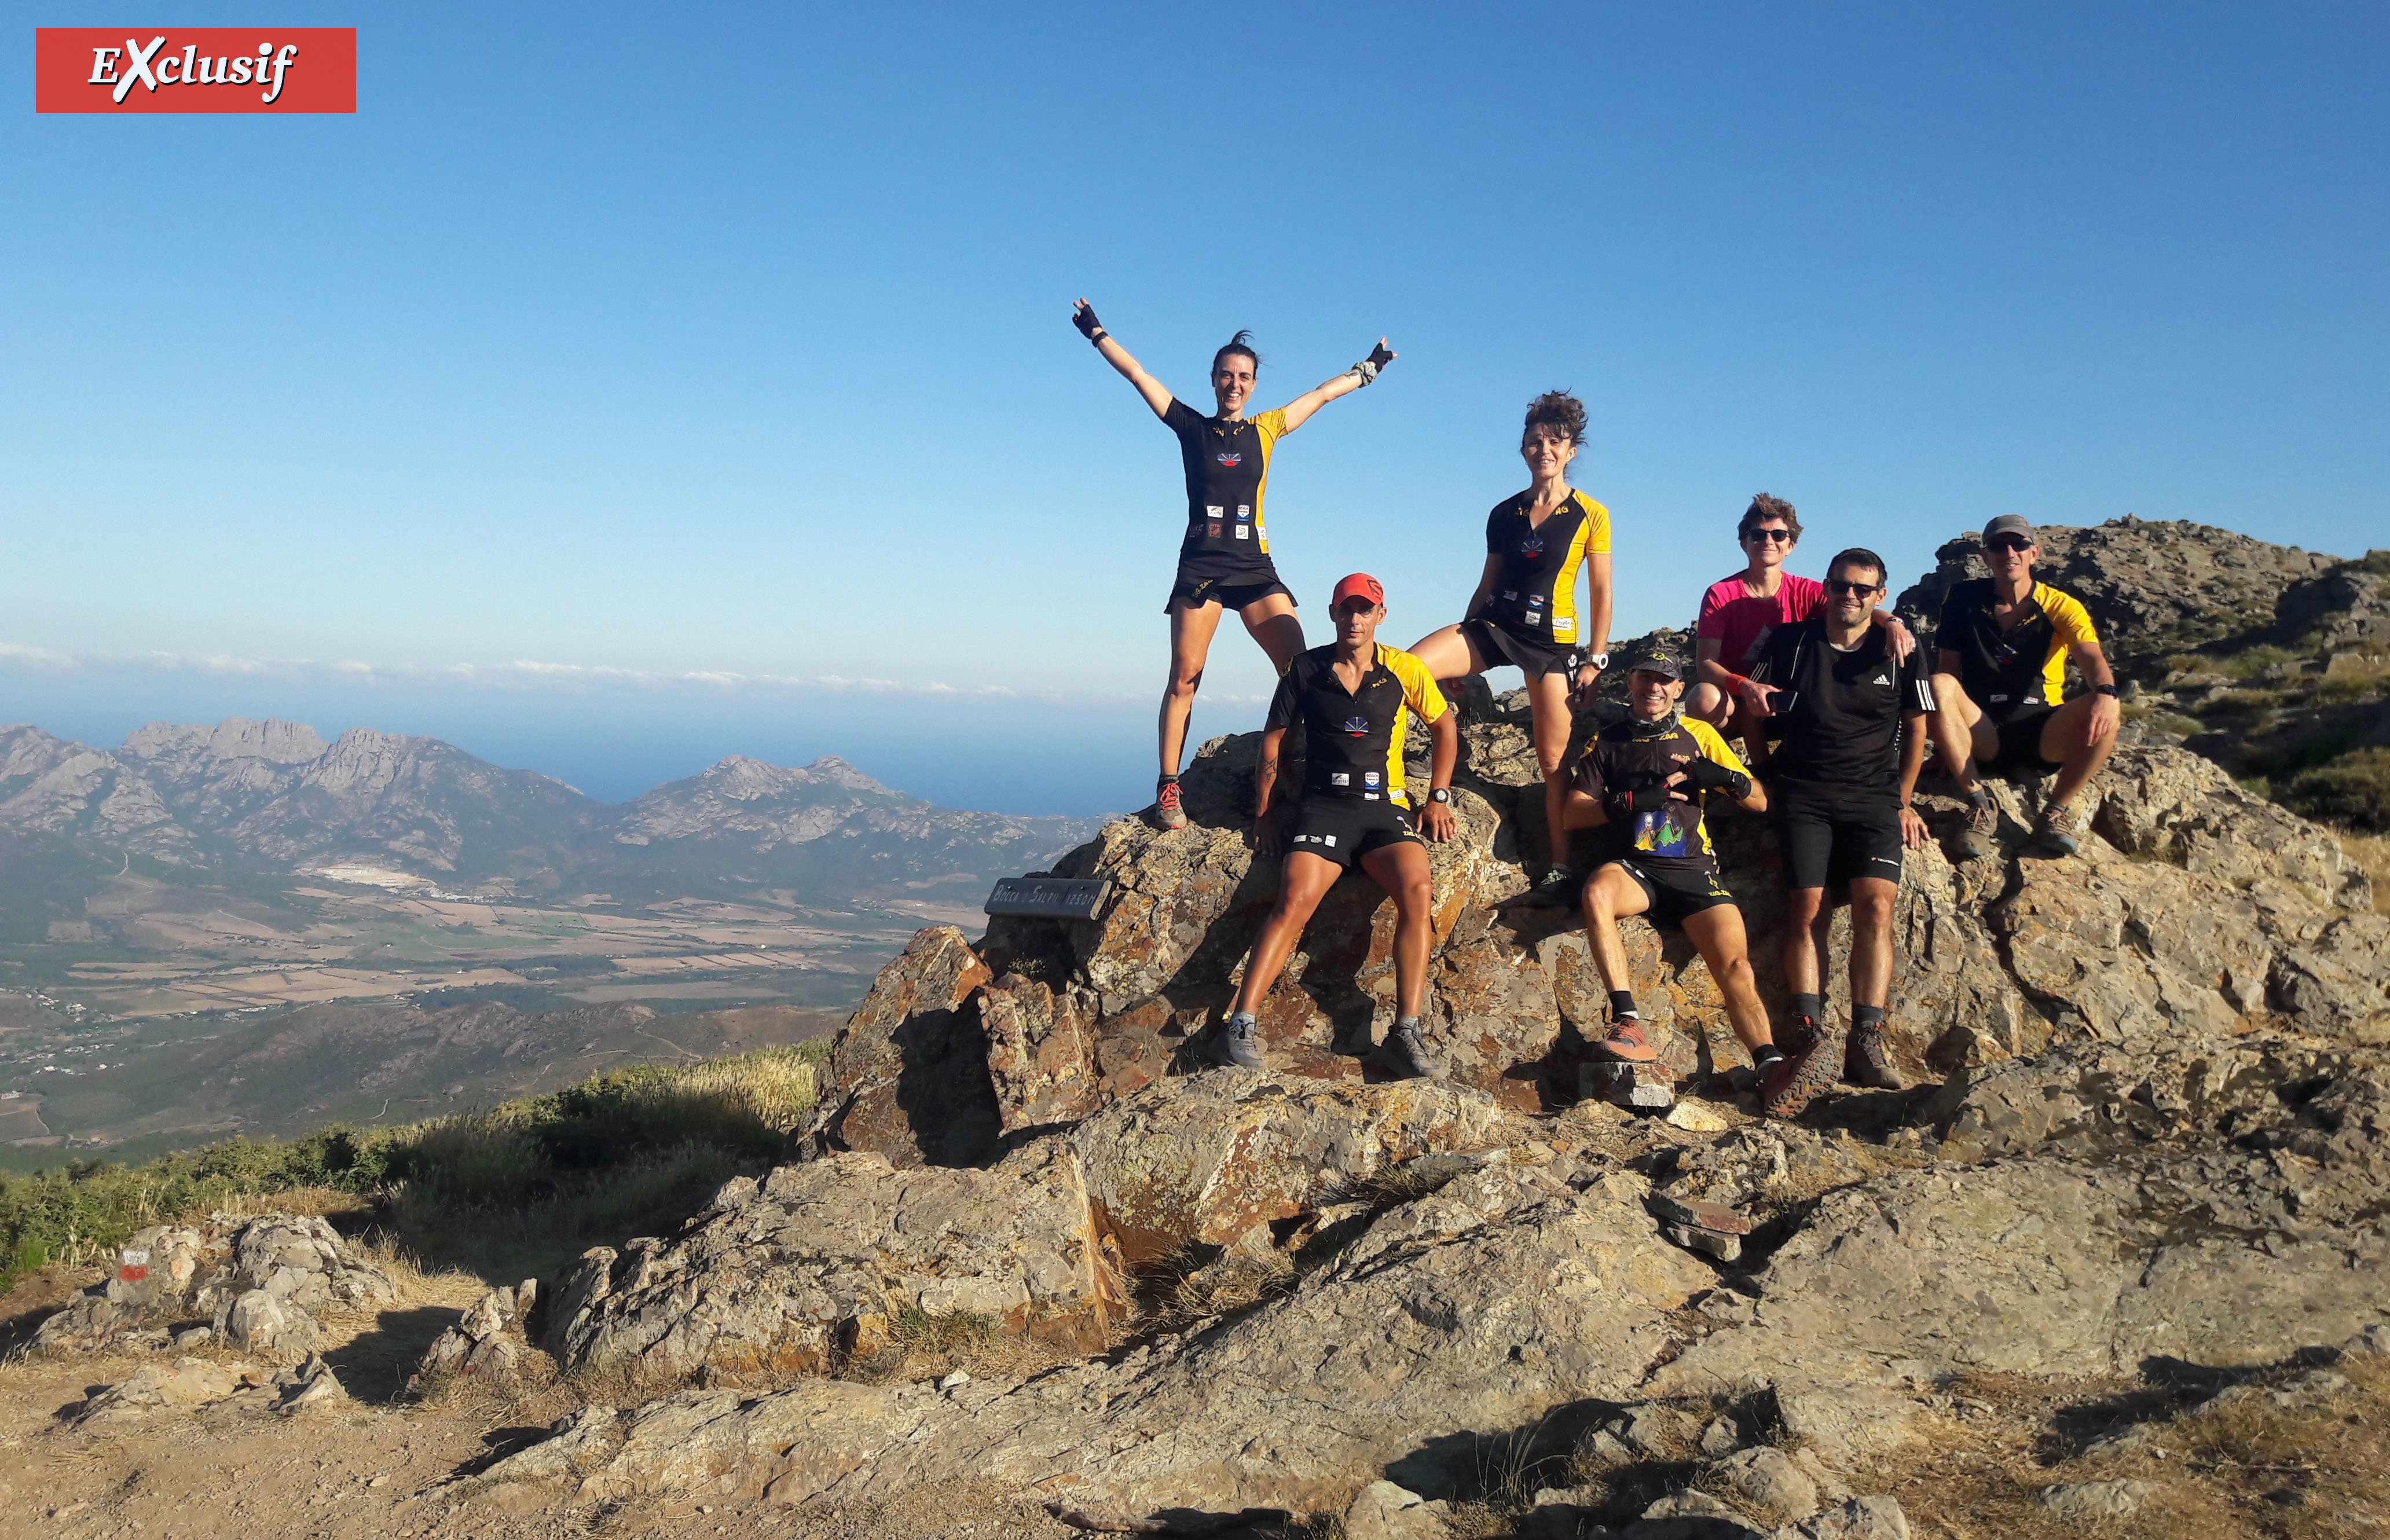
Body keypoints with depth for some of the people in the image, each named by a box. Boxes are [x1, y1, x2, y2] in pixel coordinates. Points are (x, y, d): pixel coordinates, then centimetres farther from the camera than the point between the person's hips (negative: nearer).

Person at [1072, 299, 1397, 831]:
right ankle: (1168, 789, -2)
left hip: (1254, 566, 2)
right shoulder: (1192, 427, 7)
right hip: (1200, 566, -2)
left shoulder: (1266, 429, 12)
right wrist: (1096, 333, 12)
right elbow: (1138, 376, 10)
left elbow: (1322, 393, 23)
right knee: (1184, 678, -5)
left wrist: (1369, 367, 31)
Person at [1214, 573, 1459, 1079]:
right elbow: (1273, 738, 13)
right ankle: (1239, 1027, -26)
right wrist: (1264, 812, 6)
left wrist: (1438, 798, 11)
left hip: (1386, 808, 1)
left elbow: (1444, 728, 20)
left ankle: (1405, 1036, -25)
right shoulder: (1306, 669, 8)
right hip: (1323, 805, -1)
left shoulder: (1404, 670, 8)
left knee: (1417, 892, -28)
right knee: (1295, 900, -26)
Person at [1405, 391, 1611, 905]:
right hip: (1493, 625, 4)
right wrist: (1462, 648, 13)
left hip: (1553, 640, -3)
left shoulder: (1591, 516, 0)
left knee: (1554, 756, -4)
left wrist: (1595, 659, -6)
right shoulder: (1504, 514, 9)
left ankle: (1562, 867, 5)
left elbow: (1601, 594, 0)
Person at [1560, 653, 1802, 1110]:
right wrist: (1631, 801, -9)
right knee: (1596, 891, -35)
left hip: (1692, 871, 1)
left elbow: (1760, 802, 15)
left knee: (1734, 964, -22)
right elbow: (1571, 813, 7)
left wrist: (1727, 779, -8)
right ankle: (1629, 1026, -39)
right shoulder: (1607, 742, 16)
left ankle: (1771, 1068, -29)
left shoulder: (1699, 735, 17)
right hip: (1631, 868, -1)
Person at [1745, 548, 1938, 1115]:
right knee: (1807, 909, -16)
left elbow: (1915, 729, 15)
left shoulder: (1899, 654, 9)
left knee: (1876, 906, -19)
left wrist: (1903, 802, 13)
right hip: (1803, 797, 0)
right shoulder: (1791, 641, 9)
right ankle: (1809, 1043, -20)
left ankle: (1866, 1041, -20)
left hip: (1874, 797, 0)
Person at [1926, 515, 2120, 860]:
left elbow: (2092, 658, -16)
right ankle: (1980, 806, -22)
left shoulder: (2061, 606, 1)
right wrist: (1946, 733, -18)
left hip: (2044, 740, 0)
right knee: (1939, 686, -29)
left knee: (2106, 712, -29)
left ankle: (2057, 812, -11)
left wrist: (2105, 693, -41)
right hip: (1982, 740, 0)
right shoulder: (1965, 597, 3)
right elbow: (1948, 670, 1)